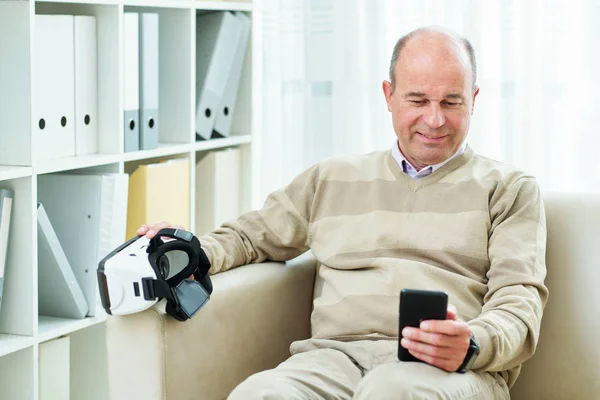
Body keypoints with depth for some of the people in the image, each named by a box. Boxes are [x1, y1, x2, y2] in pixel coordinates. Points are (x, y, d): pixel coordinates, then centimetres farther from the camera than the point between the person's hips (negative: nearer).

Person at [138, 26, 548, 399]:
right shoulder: (331, 179, 27)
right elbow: (250, 237, 34)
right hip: (336, 352, 3)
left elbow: (519, 300, 6)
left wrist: (472, 344, -19)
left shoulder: (509, 189, 18)